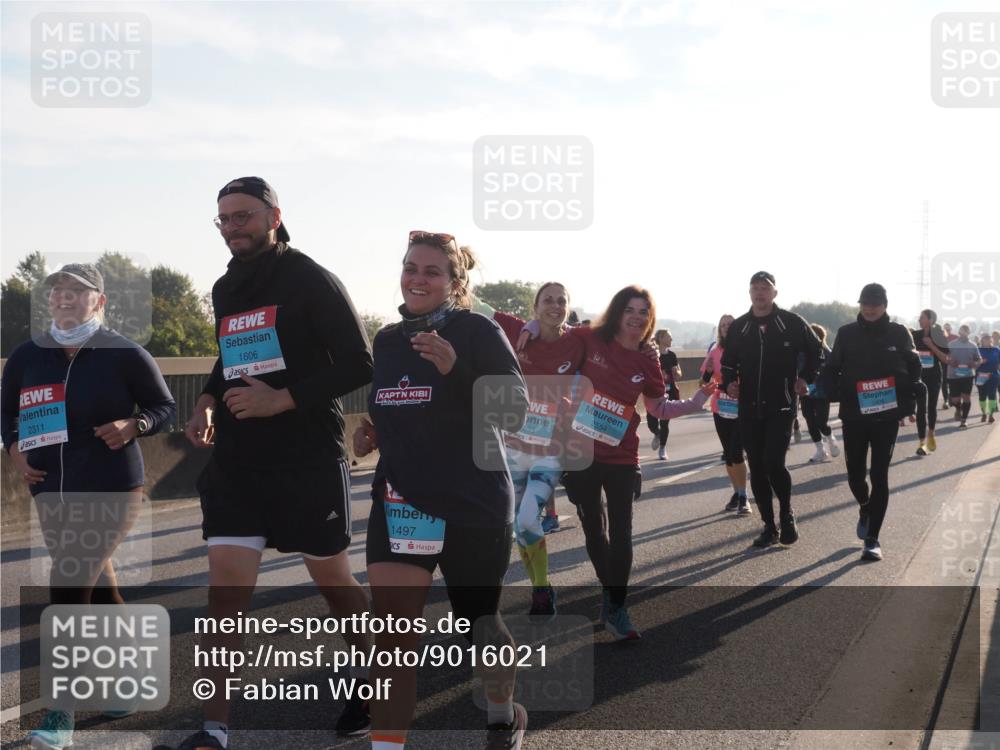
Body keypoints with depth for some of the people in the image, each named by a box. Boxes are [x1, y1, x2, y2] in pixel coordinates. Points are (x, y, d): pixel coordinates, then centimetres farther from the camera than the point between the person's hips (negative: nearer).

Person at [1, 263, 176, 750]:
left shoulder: (125, 355, -7)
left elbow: (164, 406, 2)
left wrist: (132, 426, -17)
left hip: (112, 490, -5)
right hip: (52, 493, 5)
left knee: (69, 589, -14)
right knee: (98, 592, 15)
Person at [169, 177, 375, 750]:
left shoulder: (311, 280, -9)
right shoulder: (225, 289, 11)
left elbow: (359, 364, -13)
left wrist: (283, 400, -20)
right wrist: (208, 401, 6)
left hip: (311, 461, -5)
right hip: (237, 462, 5)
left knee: (333, 580, 11)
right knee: (226, 590, -4)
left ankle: (368, 672, 37)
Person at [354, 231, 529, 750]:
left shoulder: (477, 331, -10)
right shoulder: (387, 339, 8)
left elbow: (514, 414, -16)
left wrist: (455, 368, -29)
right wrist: (370, 437, 2)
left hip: (474, 503, -4)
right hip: (398, 501, 4)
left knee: (477, 622, 13)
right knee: (391, 634, -7)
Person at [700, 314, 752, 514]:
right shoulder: (714, 352, 1)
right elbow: (705, 381, 4)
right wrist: (708, 370, -15)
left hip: (741, 409, -4)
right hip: (720, 409, 5)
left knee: (736, 453, -12)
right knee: (729, 454, 13)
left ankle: (743, 497, -4)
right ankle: (737, 493, 26)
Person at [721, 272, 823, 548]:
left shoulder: (792, 323, -2)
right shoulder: (738, 327, 5)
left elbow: (815, 351, 11)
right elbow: (728, 363, 14)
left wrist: (805, 378, 1)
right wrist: (729, 383, -5)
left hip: (781, 406, -4)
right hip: (749, 409, 4)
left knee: (773, 462, -15)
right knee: (757, 469, 5)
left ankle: (787, 514, 10)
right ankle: (769, 526, 16)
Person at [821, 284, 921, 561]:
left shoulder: (898, 333, 1)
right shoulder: (847, 333, 1)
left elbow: (913, 366, 13)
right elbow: (831, 369, 3)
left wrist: (914, 388, -5)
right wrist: (836, 387, -17)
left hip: (887, 415, -1)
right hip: (854, 415, 1)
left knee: (879, 476, -3)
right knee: (855, 474, 8)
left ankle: (872, 539, 3)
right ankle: (865, 508, 43)